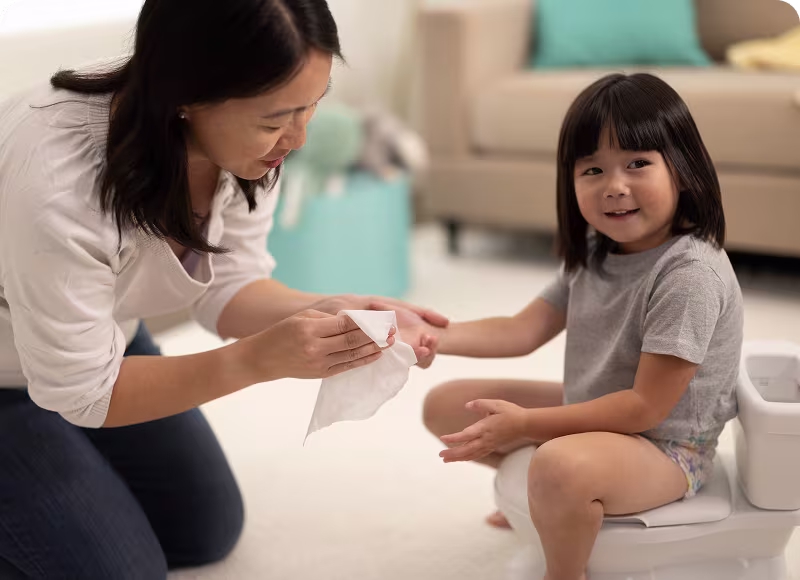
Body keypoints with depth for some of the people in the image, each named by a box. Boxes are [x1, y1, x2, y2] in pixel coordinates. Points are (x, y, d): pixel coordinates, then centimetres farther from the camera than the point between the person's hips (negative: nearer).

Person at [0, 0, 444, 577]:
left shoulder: (243, 135, -23)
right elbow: (80, 393, -28)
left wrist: (330, 312, -31)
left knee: (209, 531, 15)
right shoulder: (57, 189, -41)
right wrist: (259, 360, -38)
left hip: (103, 340, 6)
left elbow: (228, 286, -11)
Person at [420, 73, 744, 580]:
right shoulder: (594, 254, 1)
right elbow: (523, 331, 1)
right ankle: (542, 496, 30)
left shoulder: (691, 274, -26)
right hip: (591, 414, 9)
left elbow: (646, 406, -25)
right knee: (447, 405, 10)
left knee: (562, 466, -41)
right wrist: (432, 335, -14)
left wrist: (525, 424, -24)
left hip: (667, 448, -9)